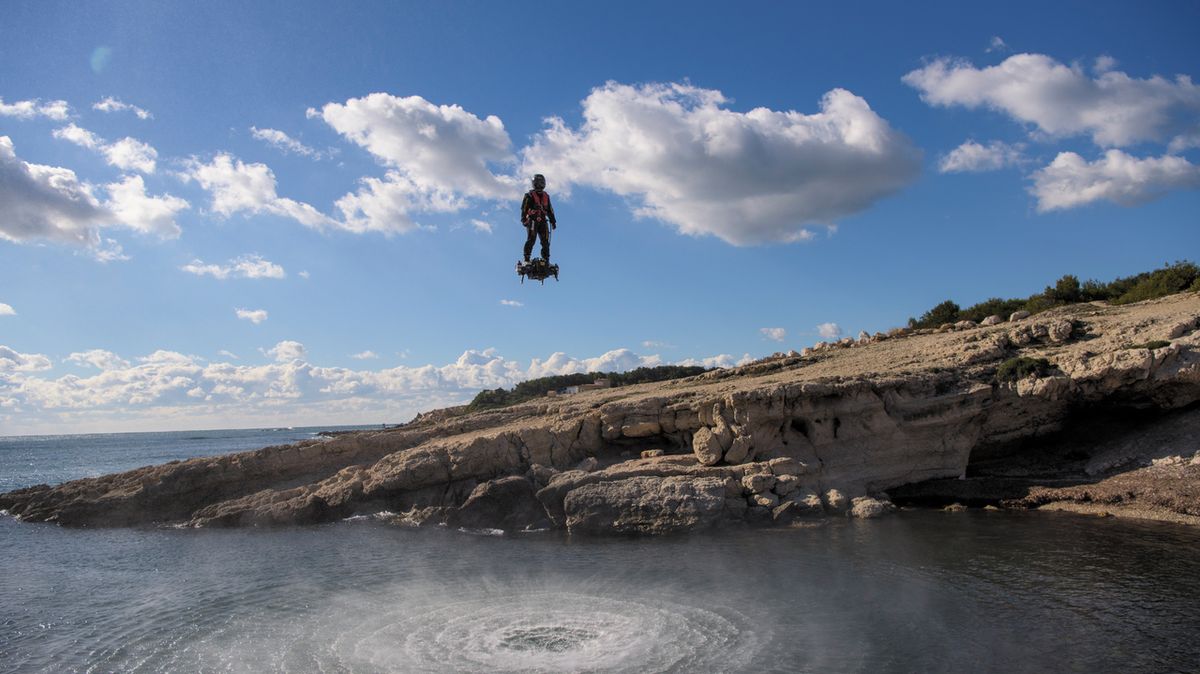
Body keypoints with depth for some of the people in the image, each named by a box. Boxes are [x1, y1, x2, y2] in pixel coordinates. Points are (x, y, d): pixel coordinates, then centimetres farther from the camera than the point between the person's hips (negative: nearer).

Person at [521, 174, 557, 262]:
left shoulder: (546, 196, 20)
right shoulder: (530, 195, 2)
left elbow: (550, 210, 24)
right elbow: (524, 208, -5)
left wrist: (553, 221, 19)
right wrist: (523, 219, -16)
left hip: (542, 221, 5)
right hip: (532, 220, -5)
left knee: (545, 241, 0)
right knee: (531, 239, -16)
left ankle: (546, 261, 4)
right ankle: (526, 259, -17)